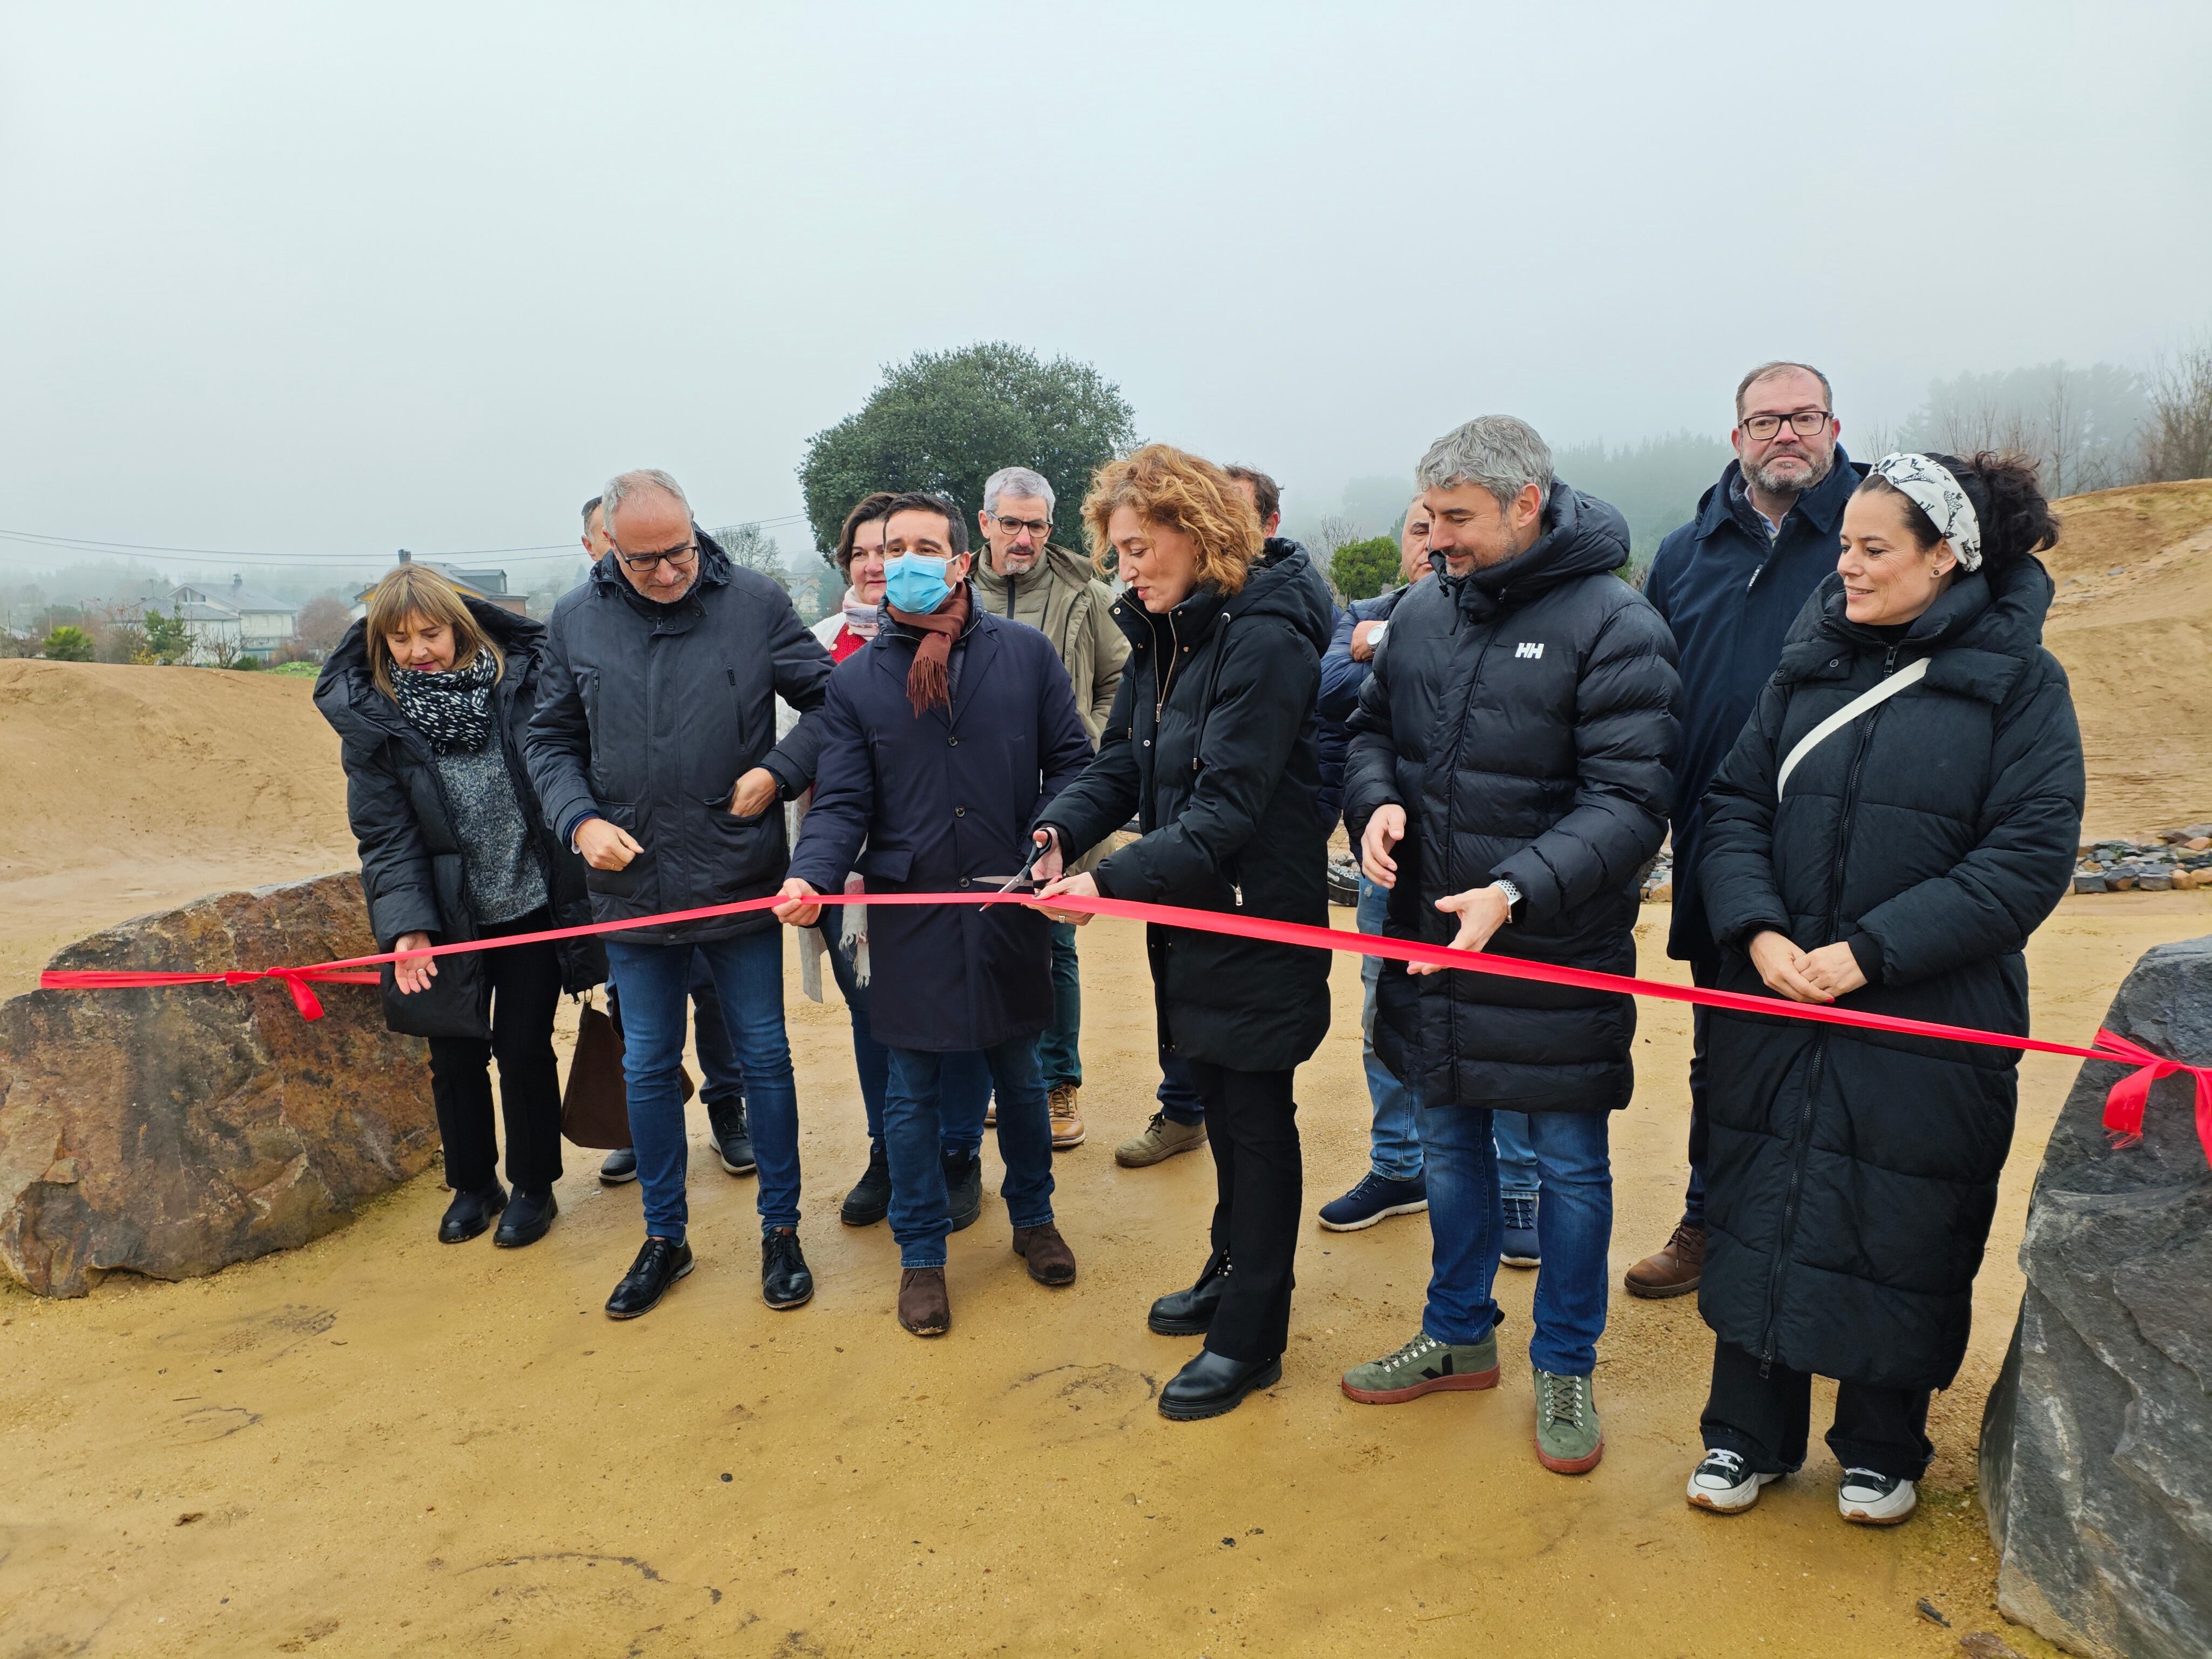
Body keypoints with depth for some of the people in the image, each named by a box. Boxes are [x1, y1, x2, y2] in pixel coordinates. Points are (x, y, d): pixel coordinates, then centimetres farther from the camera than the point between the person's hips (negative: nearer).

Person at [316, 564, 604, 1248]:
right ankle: (472, 1185, 32)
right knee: (455, 1056, 10)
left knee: (524, 1049, 5)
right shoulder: (372, 720, -4)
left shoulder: (520, 681, -5)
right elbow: (386, 837, -6)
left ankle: (534, 1188, 25)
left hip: (531, 906, -1)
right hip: (448, 920, 1)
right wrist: (407, 924, -17)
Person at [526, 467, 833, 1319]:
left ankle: (780, 1229, 26)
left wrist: (777, 773, -13)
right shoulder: (574, 620, 2)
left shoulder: (756, 602, -6)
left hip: (741, 883, -2)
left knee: (763, 1055, 9)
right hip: (633, 888, 3)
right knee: (648, 1067, 13)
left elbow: (830, 700, 0)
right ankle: (664, 1237, 31)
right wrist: (580, 819, -8)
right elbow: (551, 739, 9)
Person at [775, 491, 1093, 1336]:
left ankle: (1033, 1218, 40)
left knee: (1018, 1074, 17)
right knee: (912, 1092, 10)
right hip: (908, 919, 0)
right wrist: (810, 876, -21)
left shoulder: (1026, 653, 0)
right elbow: (842, 803, -3)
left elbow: (1071, 762, 3)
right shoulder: (856, 680, 1)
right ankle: (921, 1256, 28)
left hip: (1008, 909, 0)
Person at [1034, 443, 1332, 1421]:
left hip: (1259, 921, -8)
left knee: (1256, 1119, 4)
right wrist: (1057, 832, -12)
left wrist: (1113, 881, -30)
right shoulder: (1161, 639, 8)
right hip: (1189, 917, 8)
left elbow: (1227, 809, -25)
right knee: (1220, 1103, 21)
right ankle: (1235, 1273, 40)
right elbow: (1120, 768, 6)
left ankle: (1250, 1337, 19)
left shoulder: (1263, 642, -20)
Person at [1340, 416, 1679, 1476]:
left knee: (1570, 1166, 11)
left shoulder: (1613, 624, -15)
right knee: (1449, 1144, 19)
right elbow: (1372, 729, 13)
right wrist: (1376, 799, -9)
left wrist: (1516, 891, -30)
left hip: (1556, 952, -5)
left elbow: (1630, 802, -18)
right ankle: (1458, 1337, 39)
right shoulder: (1422, 610, 2)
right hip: (1427, 938, 5)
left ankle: (1565, 1368, 31)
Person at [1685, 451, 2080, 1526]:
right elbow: (1736, 802, 4)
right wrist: (1756, 930, -13)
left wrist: (1870, 951, -18)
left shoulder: (2018, 679, -5)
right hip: (1775, 1004, 3)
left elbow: (2028, 860, -12)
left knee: (1903, 1231, 9)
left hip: (1927, 1024, -3)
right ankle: (1748, 1432, 28)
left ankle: (1881, 1447, 32)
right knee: (1758, 1207, 10)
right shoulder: (1810, 661, 6)